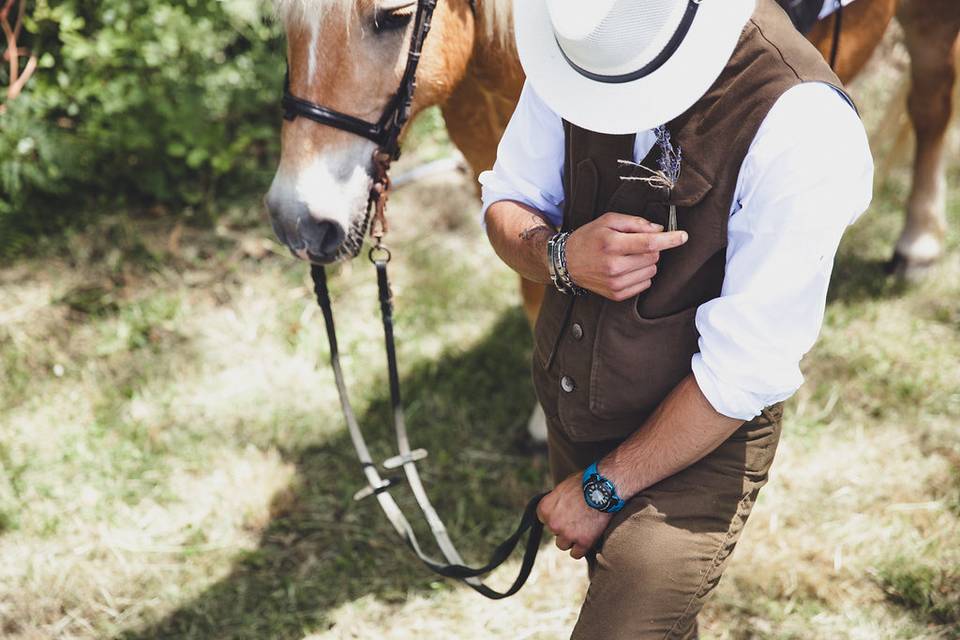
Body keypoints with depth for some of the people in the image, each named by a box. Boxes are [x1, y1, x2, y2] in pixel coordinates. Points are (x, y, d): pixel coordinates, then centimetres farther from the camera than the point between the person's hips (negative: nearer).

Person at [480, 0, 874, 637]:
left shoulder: (804, 128, -31)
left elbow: (744, 374, -25)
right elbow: (506, 203, -2)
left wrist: (604, 487, -16)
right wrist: (560, 256, -26)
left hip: (699, 444, -6)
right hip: (567, 395, 6)